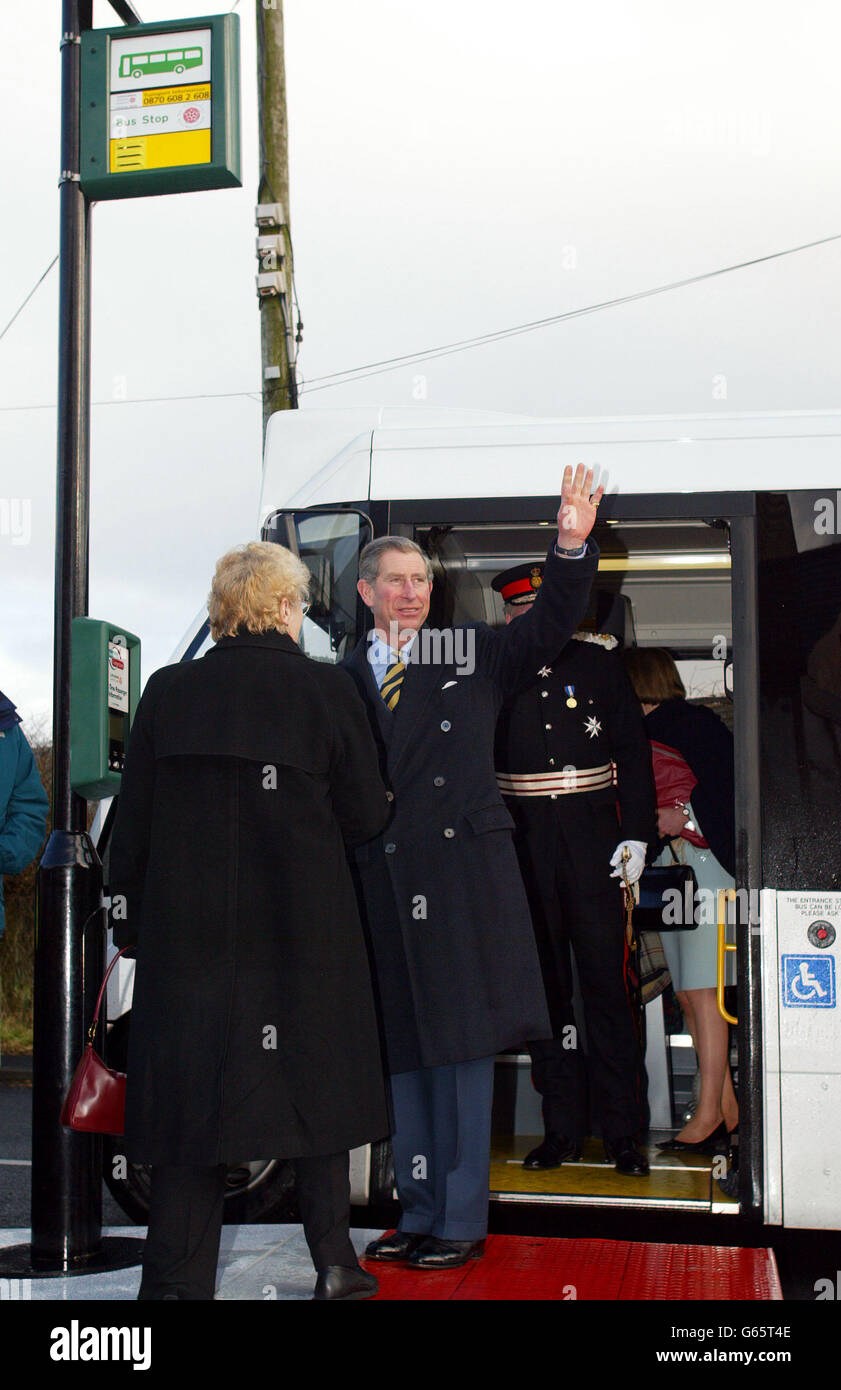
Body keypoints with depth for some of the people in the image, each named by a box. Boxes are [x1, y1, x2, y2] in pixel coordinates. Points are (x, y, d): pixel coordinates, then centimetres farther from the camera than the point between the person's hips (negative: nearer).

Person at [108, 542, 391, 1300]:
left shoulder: (168, 691, 0)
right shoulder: (326, 688, -5)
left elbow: (133, 819, 3)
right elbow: (366, 815, -1)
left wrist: (130, 913, 12)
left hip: (188, 927, 1)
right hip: (305, 924, -1)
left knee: (193, 1092, 7)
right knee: (317, 1079, 13)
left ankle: (178, 1277, 7)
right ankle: (334, 1262, 20)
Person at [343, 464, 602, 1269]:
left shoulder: (472, 655, 8)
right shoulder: (343, 680, 10)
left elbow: (550, 625, -5)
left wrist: (572, 545, -17)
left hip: (462, 877, -2)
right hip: (382, 881, 3)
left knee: (463, 1048, -1)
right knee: (403, 1051, 9)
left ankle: (462, 1223, 7)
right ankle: (420, 1216, 21)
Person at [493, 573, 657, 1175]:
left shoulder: (599, 657, 5)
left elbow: (633, 748, 5)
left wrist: (637, 834, -3)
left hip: (594, 839, -1)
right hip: (522, 844, 1)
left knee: (608, 983, -1)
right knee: (543, 984, 6)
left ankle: (624, 1132, 7)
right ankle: (562, 1129, 15)